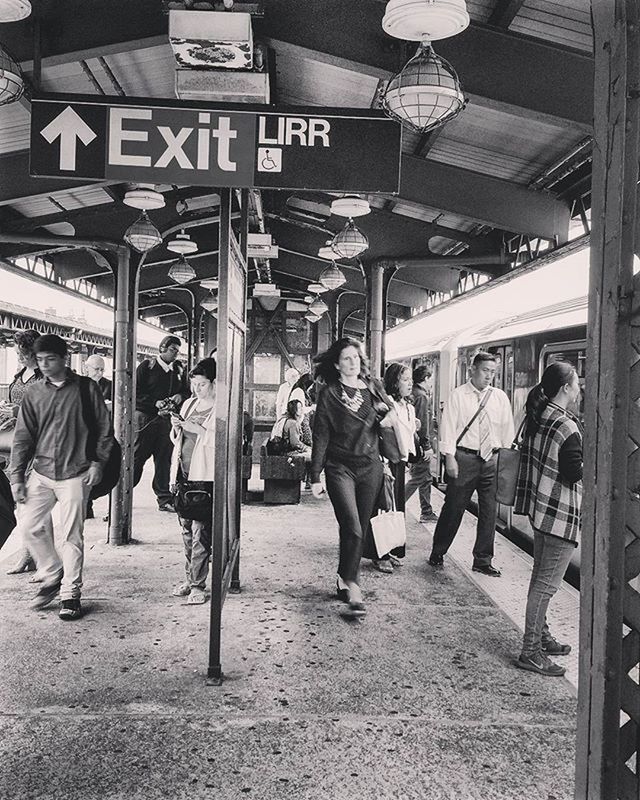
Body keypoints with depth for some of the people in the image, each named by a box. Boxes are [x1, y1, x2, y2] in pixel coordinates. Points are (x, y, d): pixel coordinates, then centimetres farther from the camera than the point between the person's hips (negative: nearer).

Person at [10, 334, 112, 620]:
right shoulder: (33, 393, 6)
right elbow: (23, 437, 6)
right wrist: (17, 476, 2)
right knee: (28, 525, 0)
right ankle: (52, 575, 23)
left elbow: (104, 427, 1)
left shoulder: (86, 388, -3)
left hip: (75, 474, -3)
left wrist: (98, 462, -5)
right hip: (41, 473, 4)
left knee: (72, 536, 1)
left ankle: (71, 594, 14)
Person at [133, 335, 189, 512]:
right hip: (145, 417, -4)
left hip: (167, 419, 4)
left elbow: (186, 391, 20)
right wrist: (156, 403, -17)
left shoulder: (179, 370, 14)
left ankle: (165, 499, 13)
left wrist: (180, 396, -3)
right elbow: (136, 393, -6)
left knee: (165, 459, 6)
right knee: (137, 457, -3)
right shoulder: (146, 366, 0)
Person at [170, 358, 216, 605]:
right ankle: (189, 578, 23)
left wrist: (197, 429, -19)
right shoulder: (189, 404, 15)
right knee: (186, 529, 12)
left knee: (200, 531, -6)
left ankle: (198, 584, 1)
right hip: (184, 474, 7)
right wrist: (176, 428, 1)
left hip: (205, 477, -6)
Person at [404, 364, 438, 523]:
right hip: (420, 445, -10)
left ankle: (427, 513, 20)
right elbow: (423, 423, -20)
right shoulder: (422, 396, -16)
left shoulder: (411, 394, 12)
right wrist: (427, 446, -18)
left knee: (426, 479, 14)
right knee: (418, 479, -3)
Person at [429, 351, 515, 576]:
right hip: (464, 458, -4)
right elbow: (448, 427, -6)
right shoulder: (458, 395, -2)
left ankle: (483, 561, 21)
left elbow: (508, 430, 10)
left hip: (492, 458, 4)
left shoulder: (500, 397, 8)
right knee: (453, 508, 3)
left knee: (489, 511, 7)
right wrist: (450, 457, -12)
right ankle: (437, 554, 20)